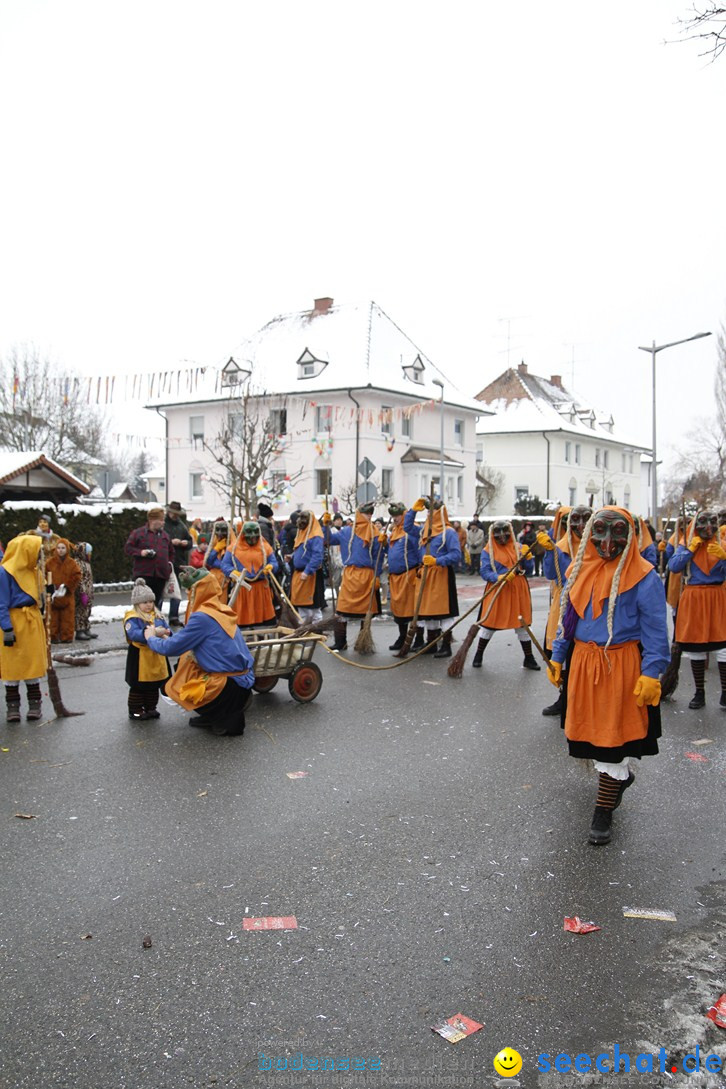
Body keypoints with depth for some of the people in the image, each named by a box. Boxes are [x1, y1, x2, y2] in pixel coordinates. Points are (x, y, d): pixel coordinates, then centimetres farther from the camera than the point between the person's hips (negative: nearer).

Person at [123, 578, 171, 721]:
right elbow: (134, 634, -29)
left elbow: (166, 629, 8)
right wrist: (153, 633, -39)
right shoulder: (132, 618, -15)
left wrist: (166, 634, -18)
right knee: (138, 686, 5)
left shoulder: (157, 615, 6)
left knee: (154, 685, 18)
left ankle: (150, 708, 32)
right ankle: (135, 710, 17)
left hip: (157, 656, 6)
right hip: (139, 657, -6)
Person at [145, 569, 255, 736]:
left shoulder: (202, 617, -18)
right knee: (186, 660, 19)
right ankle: (212, 716, 23)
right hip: (243, 677, 8)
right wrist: (171, 635, 17)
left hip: (232, 686, -8)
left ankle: (228, 721, 8)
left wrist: (151, 638, 6)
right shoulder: (221, 611, 6)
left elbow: (170, 648, -12)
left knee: (171, 688, 4)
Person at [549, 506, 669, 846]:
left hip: (622, 665, -5)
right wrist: (557, 657, 14)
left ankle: (604, 811, 10)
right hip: (583, 663, 6)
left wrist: (651, 673, -16)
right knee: (588, 728, 14)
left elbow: (655, 630, -10)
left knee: (613, 733, -1)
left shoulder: (643, 577, -9)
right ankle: (619, 776, 42)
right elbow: (567, 618, 16)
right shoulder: (579, 571, 7)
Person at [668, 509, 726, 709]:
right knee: (695, 647, 7)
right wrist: (691, 549, -12)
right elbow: (673, 566, -10)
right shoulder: (686, 545, 5)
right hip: (693, 600, 0)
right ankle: (699, 693, 19)